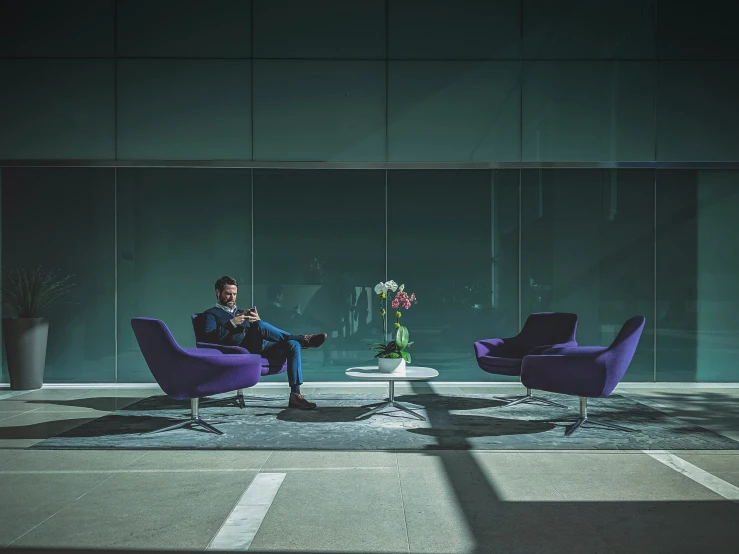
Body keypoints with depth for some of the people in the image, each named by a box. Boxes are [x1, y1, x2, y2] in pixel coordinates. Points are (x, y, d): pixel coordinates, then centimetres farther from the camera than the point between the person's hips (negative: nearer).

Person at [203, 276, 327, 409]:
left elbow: (266, 333, 21)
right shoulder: (211, 314, 17)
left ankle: (295, 395, -24)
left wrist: (258, 321, -2)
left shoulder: (242, 312, 34)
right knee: (261, 326, -33)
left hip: (261, 347, 6)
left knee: (293, 345, -17)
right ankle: (303, 339, -23)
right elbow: (209, 338, -4)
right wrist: (232, 323, -13)